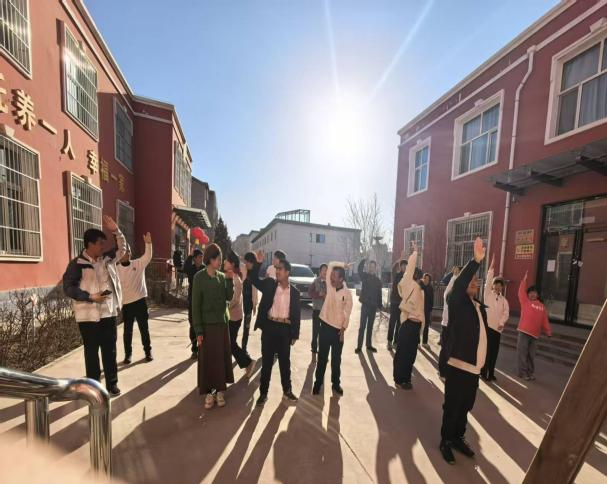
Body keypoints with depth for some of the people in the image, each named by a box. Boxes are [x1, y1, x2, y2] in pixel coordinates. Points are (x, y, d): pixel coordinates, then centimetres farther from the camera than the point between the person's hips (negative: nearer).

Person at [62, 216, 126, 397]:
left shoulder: (107, 259, 7)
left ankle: (112, 384, 24)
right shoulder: (77, 264, -8)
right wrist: (91, 297, -19)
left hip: (109, 313, 5)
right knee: (92, 352, 9)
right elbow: (68, 287, -9)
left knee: (110, 350, 11)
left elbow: (123, 249, 16)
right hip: (89, 316, -4)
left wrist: (116, 231, 3)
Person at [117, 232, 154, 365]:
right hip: (126, 303, 1)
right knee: (128, 331, 11)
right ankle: (128, 354, 26)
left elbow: (148, 256, -20)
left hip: (140, 301, -1)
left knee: (144, 328, 8)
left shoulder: (139, 263, -1)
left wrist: (148, 243, -35)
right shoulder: (117, 268, 3)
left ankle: (148, 352, 21)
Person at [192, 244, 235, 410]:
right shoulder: (199, 277, -10)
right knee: (208, 359, 7)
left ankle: (220, 390, 27)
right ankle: (209, 392, 23)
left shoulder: (222, 276, 3)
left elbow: (229, 297, -1)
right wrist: (198, 330, -12)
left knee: (222, 357, 11)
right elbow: (195, 305, -10)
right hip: (207, 325, -4)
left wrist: (229, 280, -12)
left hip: (222, 323, 4)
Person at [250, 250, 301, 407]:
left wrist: (295, 335, 3)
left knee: (285, 362, 16)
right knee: (267, 362, 11)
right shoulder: (269, 284, 1)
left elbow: (297, 314, 3)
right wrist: (259, 263, -19)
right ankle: (263, 393, 27)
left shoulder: (294, 292, 0)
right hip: (269, 327, 0)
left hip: (285, 329, 1)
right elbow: (254, 279, -7)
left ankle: (287, 391, 34)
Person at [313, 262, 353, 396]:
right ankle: (318, 383, 26)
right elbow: (330, 265, -8)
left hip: (338, 329, -1)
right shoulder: (329, 286, -4)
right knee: (322, 357, 11)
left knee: (336, 359, 14)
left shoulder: (347, 293, -8)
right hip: (325, 326, 1)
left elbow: (347, 313, -3)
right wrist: (343, 265, -5)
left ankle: (336, 383, 31)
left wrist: (343, 328, -6)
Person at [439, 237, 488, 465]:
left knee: (465, 407, 18)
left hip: (474, 366, 6)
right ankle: (445, 441, 25)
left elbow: (482, 332, 16)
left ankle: (458, 438, 37)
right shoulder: (457, 301, -9)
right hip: (458, 365, -6)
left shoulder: (480, 307, 11)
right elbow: (458, 284, -30)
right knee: (452, 406, 6)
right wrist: (476, 261, -36)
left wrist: (482, 360, 16)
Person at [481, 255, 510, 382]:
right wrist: (491, 268, -20)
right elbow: (488, 281, -12)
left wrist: (502, 323, -17)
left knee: (494, 351, 9)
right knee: (486, 350, -1)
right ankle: (483, 373, 11)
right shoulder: (488, 294, 1)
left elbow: (506, 313, 0)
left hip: (497, 328, 4)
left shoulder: (504, 300, 11)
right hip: (487, 325, -4)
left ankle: (491, 373, 24)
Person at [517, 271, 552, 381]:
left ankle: (531, 373, 24)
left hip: (535, 333, 4)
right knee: (523, 353, 0)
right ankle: (523, 372, 8)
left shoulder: (542, 306, 10)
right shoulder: (525, 301, 1)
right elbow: (521, 292, -11)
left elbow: (545, 320, 12)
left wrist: (548, 331, 6)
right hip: (524, 331, -3)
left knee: (531, 355, 12)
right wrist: (524, 280, -11)